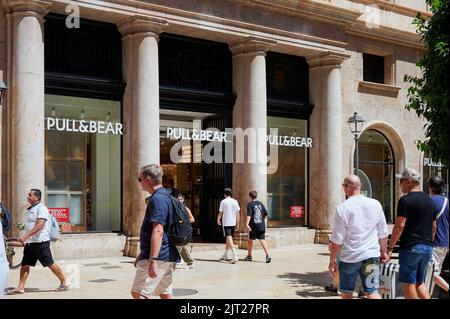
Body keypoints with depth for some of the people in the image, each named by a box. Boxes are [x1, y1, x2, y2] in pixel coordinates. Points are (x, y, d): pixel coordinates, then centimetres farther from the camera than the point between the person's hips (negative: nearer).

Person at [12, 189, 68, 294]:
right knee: (24, 265, 3)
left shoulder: (41, 208, -12)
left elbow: (40, 225, -24)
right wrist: (24, 240, 21)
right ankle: (20, 287, 5)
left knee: (50, 264, -3)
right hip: (29, 243, 9)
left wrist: (25, 236, -29)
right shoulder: (30, 209, 17)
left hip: (40, 242, -9)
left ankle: (64, 283, 8)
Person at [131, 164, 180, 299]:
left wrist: (152, 260, -28)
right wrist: (142, 255, 29)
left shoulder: (157, 199, -15)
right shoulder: (165, 197, 18)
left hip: (157, 257, -10)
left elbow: (158, 231, -25)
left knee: (138, 293, -8)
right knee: (165, 294, 11)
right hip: (167, 257, 10)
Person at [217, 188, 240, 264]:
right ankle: (225, 255, 32)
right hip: (233, 223, 5)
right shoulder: (235, 201, 5)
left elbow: (220, 213, -2)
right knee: (228, 239, 19)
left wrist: (218, 220, 17)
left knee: (229, 239, -11)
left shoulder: (223, 201, -6)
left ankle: (235, 256, -25)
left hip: (226, 223, -5)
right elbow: (237, 213, 5)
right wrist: (237, 224, 10)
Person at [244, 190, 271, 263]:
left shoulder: (250, 204, -5)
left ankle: (249, 256, 25)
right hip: (261, 226, 4)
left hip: (253, 226, -3)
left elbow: (249, 215, -18)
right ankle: (267, 255, -20)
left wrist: (247, 224, -26)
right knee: (262, 240, -3)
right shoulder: (260, 203, 10)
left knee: (250, 240, 14)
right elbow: (265, 213, 13)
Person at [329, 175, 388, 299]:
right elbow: (383, 234, 7)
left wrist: (332, 260, 0)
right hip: (371, 256, 3)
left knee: (346, 293, 14)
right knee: (372, 291, 3)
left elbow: (337, 240, -10)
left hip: (349, 257, -2)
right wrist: (383, 251, 21)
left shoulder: (342, 208, -12)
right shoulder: (375, 204, 0)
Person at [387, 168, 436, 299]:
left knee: (409, 284, 2)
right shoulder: (429, 200, 12)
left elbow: (400, 226, -16)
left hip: (410, 247, -7)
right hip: (427, 248, 7)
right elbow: (433, 226, 17)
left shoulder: (405, 200, -11)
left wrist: (390, 248, -12)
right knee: (419, 282, 17)